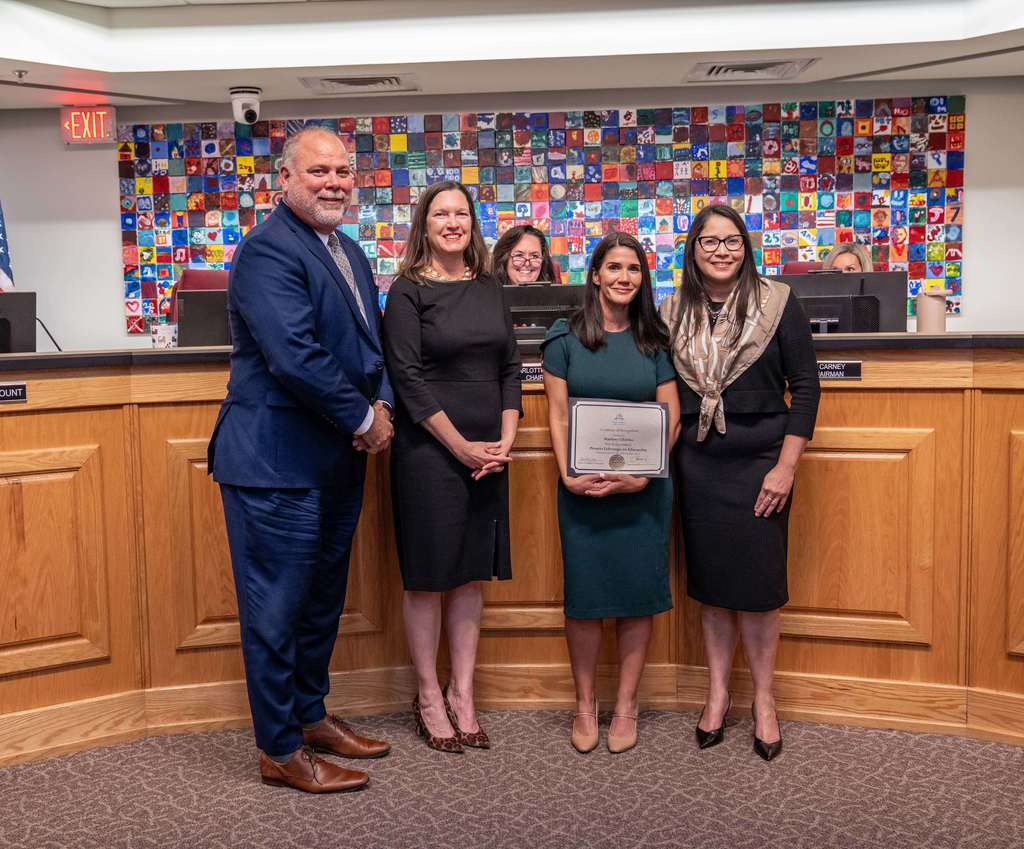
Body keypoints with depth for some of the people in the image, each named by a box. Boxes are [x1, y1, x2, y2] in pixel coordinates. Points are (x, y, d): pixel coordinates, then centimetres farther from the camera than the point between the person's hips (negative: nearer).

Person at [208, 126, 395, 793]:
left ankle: (310, 716, 37)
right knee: (277, 607, 3)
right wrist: (364, 419, -16)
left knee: (323, 599, 20)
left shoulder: (351, 253, 13)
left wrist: (380, 405, -2)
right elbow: (296, 356, -26)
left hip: (337, 461, 9)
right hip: (278, 461, -9)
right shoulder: (269, 250, -17)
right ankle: (280, 750, 17)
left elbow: (370, 344, 17)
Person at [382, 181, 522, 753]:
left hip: (487, 454, 5)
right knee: (428, 575, 4)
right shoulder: (408, 291, -5)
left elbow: (509, 368, 10)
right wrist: (461, 446, -14)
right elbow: (408, 378, -11)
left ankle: (462, 695, 20)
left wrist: (506, 439, -3)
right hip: (428, 451, -5)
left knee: (473, 573, 10)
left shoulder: (489, 289, 10)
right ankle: (429, 697, 17)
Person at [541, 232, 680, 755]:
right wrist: (568, 475, -11)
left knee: (639, 594, 5)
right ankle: (584, 705, 18)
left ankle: (626, 706, 18)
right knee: (584, 593, 3)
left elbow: (671, 416, 3)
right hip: (583, 488, -1)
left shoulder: (654, 340, 5)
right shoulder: (566, 336, 1)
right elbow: (557, 414, 0)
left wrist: (642, 475, -9)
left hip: (643, 488, 1)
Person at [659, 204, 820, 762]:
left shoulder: (777, 304, -4)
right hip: (696, 464, 3)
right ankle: (717, 694, 23)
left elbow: (806, 387, -5)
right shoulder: (673, 311, 5)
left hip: (759, 459, -3)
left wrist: (785, 467, -10)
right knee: (709, 579, 9)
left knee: (757, 581, 2)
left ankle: (763, 700, 19)